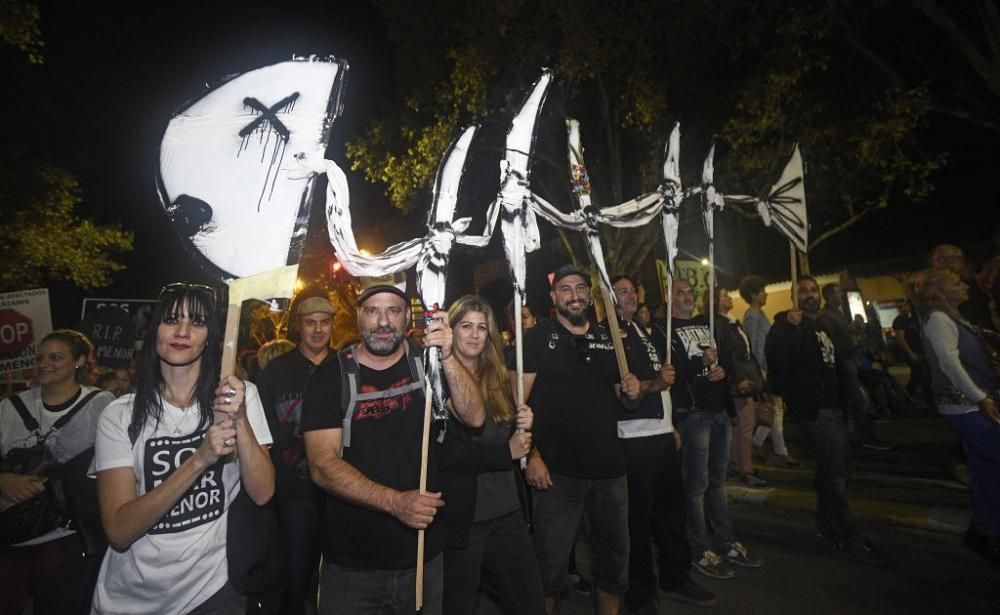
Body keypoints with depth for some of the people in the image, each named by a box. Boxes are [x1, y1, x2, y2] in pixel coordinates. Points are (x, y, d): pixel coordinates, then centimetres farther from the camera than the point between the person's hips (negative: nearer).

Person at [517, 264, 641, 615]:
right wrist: (531, 456, -18)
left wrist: (633, 391, -5)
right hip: (557, 471, -4)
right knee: (550, 564, 9)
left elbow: (625, 398, 18)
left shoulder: (608, 338, 9)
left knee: (615, 558, 19)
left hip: (609, 468, 5)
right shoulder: (536, 338, -5)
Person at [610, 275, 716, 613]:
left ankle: (676, 578, 33)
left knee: (672, 506, 15)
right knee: (639, 515, 2)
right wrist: (655, 384, -24)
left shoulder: (648, 331, 17)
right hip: (634, 437, -7)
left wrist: (672, 425, 18)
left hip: (662, 432, 7)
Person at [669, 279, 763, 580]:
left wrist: (723, 369, -1)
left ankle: (726, 543, 27)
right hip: (692, 411, -7)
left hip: (719, 408, 7)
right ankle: (700, 551, 11)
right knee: (697, 484, -1)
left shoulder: (706, 323, 17)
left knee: (717, 480, 16)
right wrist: (702, 363, -19)